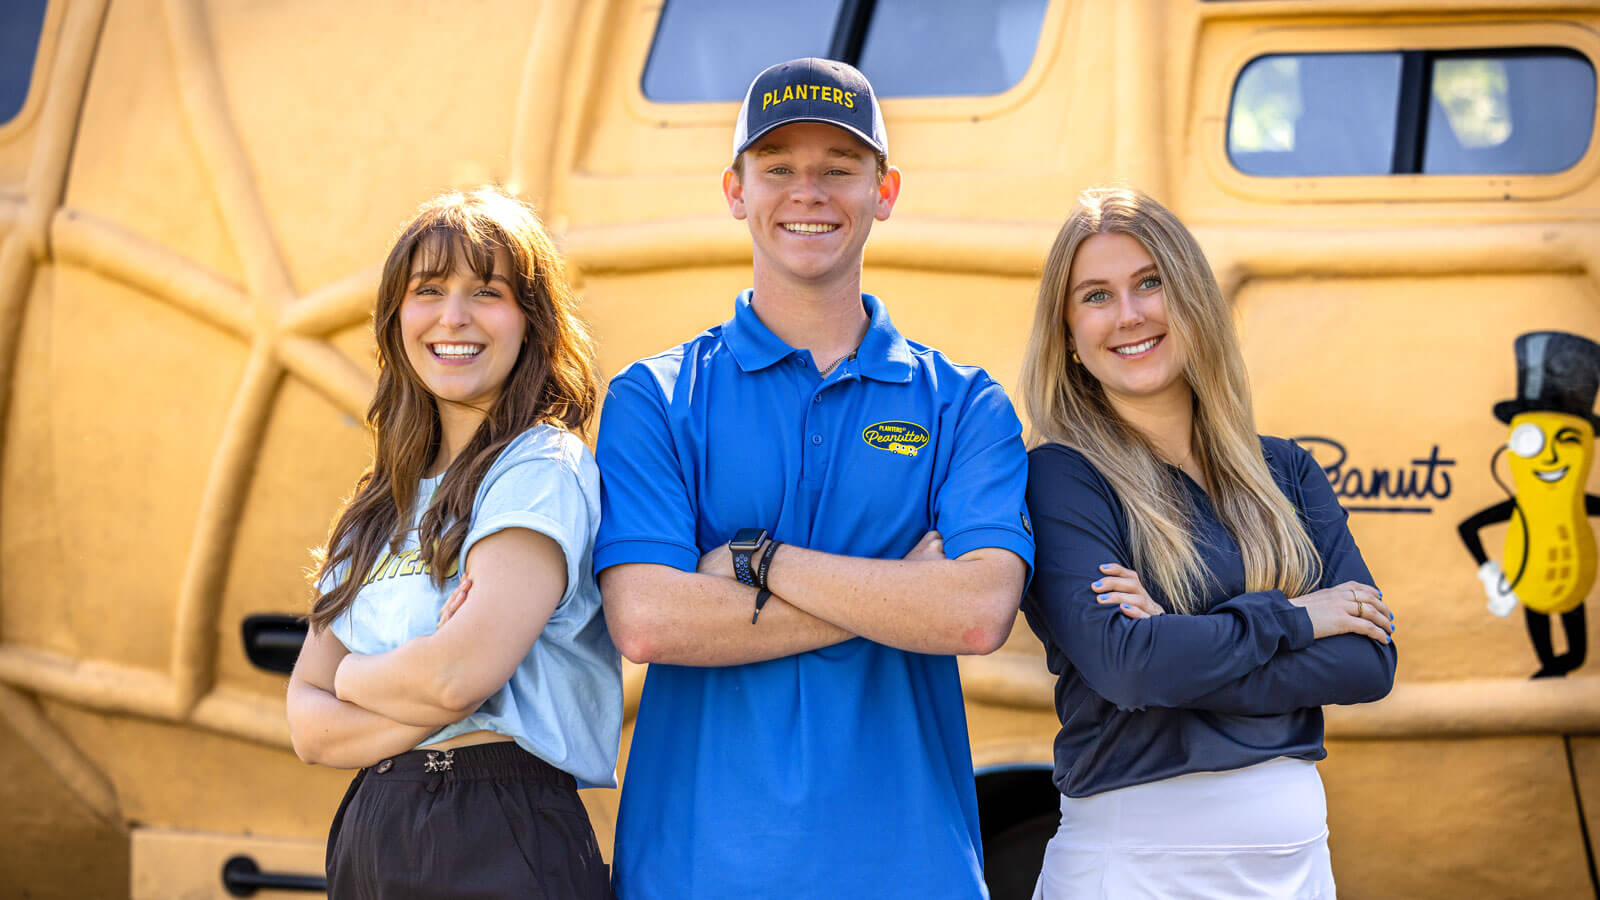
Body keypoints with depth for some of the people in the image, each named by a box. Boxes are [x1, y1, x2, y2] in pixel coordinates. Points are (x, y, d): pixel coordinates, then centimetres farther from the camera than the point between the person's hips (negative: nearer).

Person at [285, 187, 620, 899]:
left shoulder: (543, 472, -10)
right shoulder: (380, 507, 12)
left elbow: (461, 673, -22)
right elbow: (308, 727, 7)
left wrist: (352, 674, -2)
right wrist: (420, 709, -12)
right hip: (368, 838, 7)